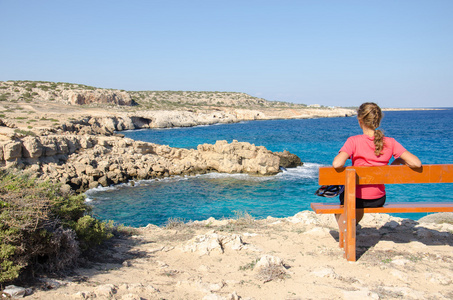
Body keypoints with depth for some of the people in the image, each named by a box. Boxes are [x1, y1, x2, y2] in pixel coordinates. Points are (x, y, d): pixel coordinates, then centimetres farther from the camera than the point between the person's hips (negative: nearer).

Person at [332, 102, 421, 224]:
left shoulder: (354, 141, -18)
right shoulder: (390, 143, -9)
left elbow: (336, 164, -32)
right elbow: (417, 163, -15)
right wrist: (398, 160, 4)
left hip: (357, 199, -3)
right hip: (379, 200, 4)